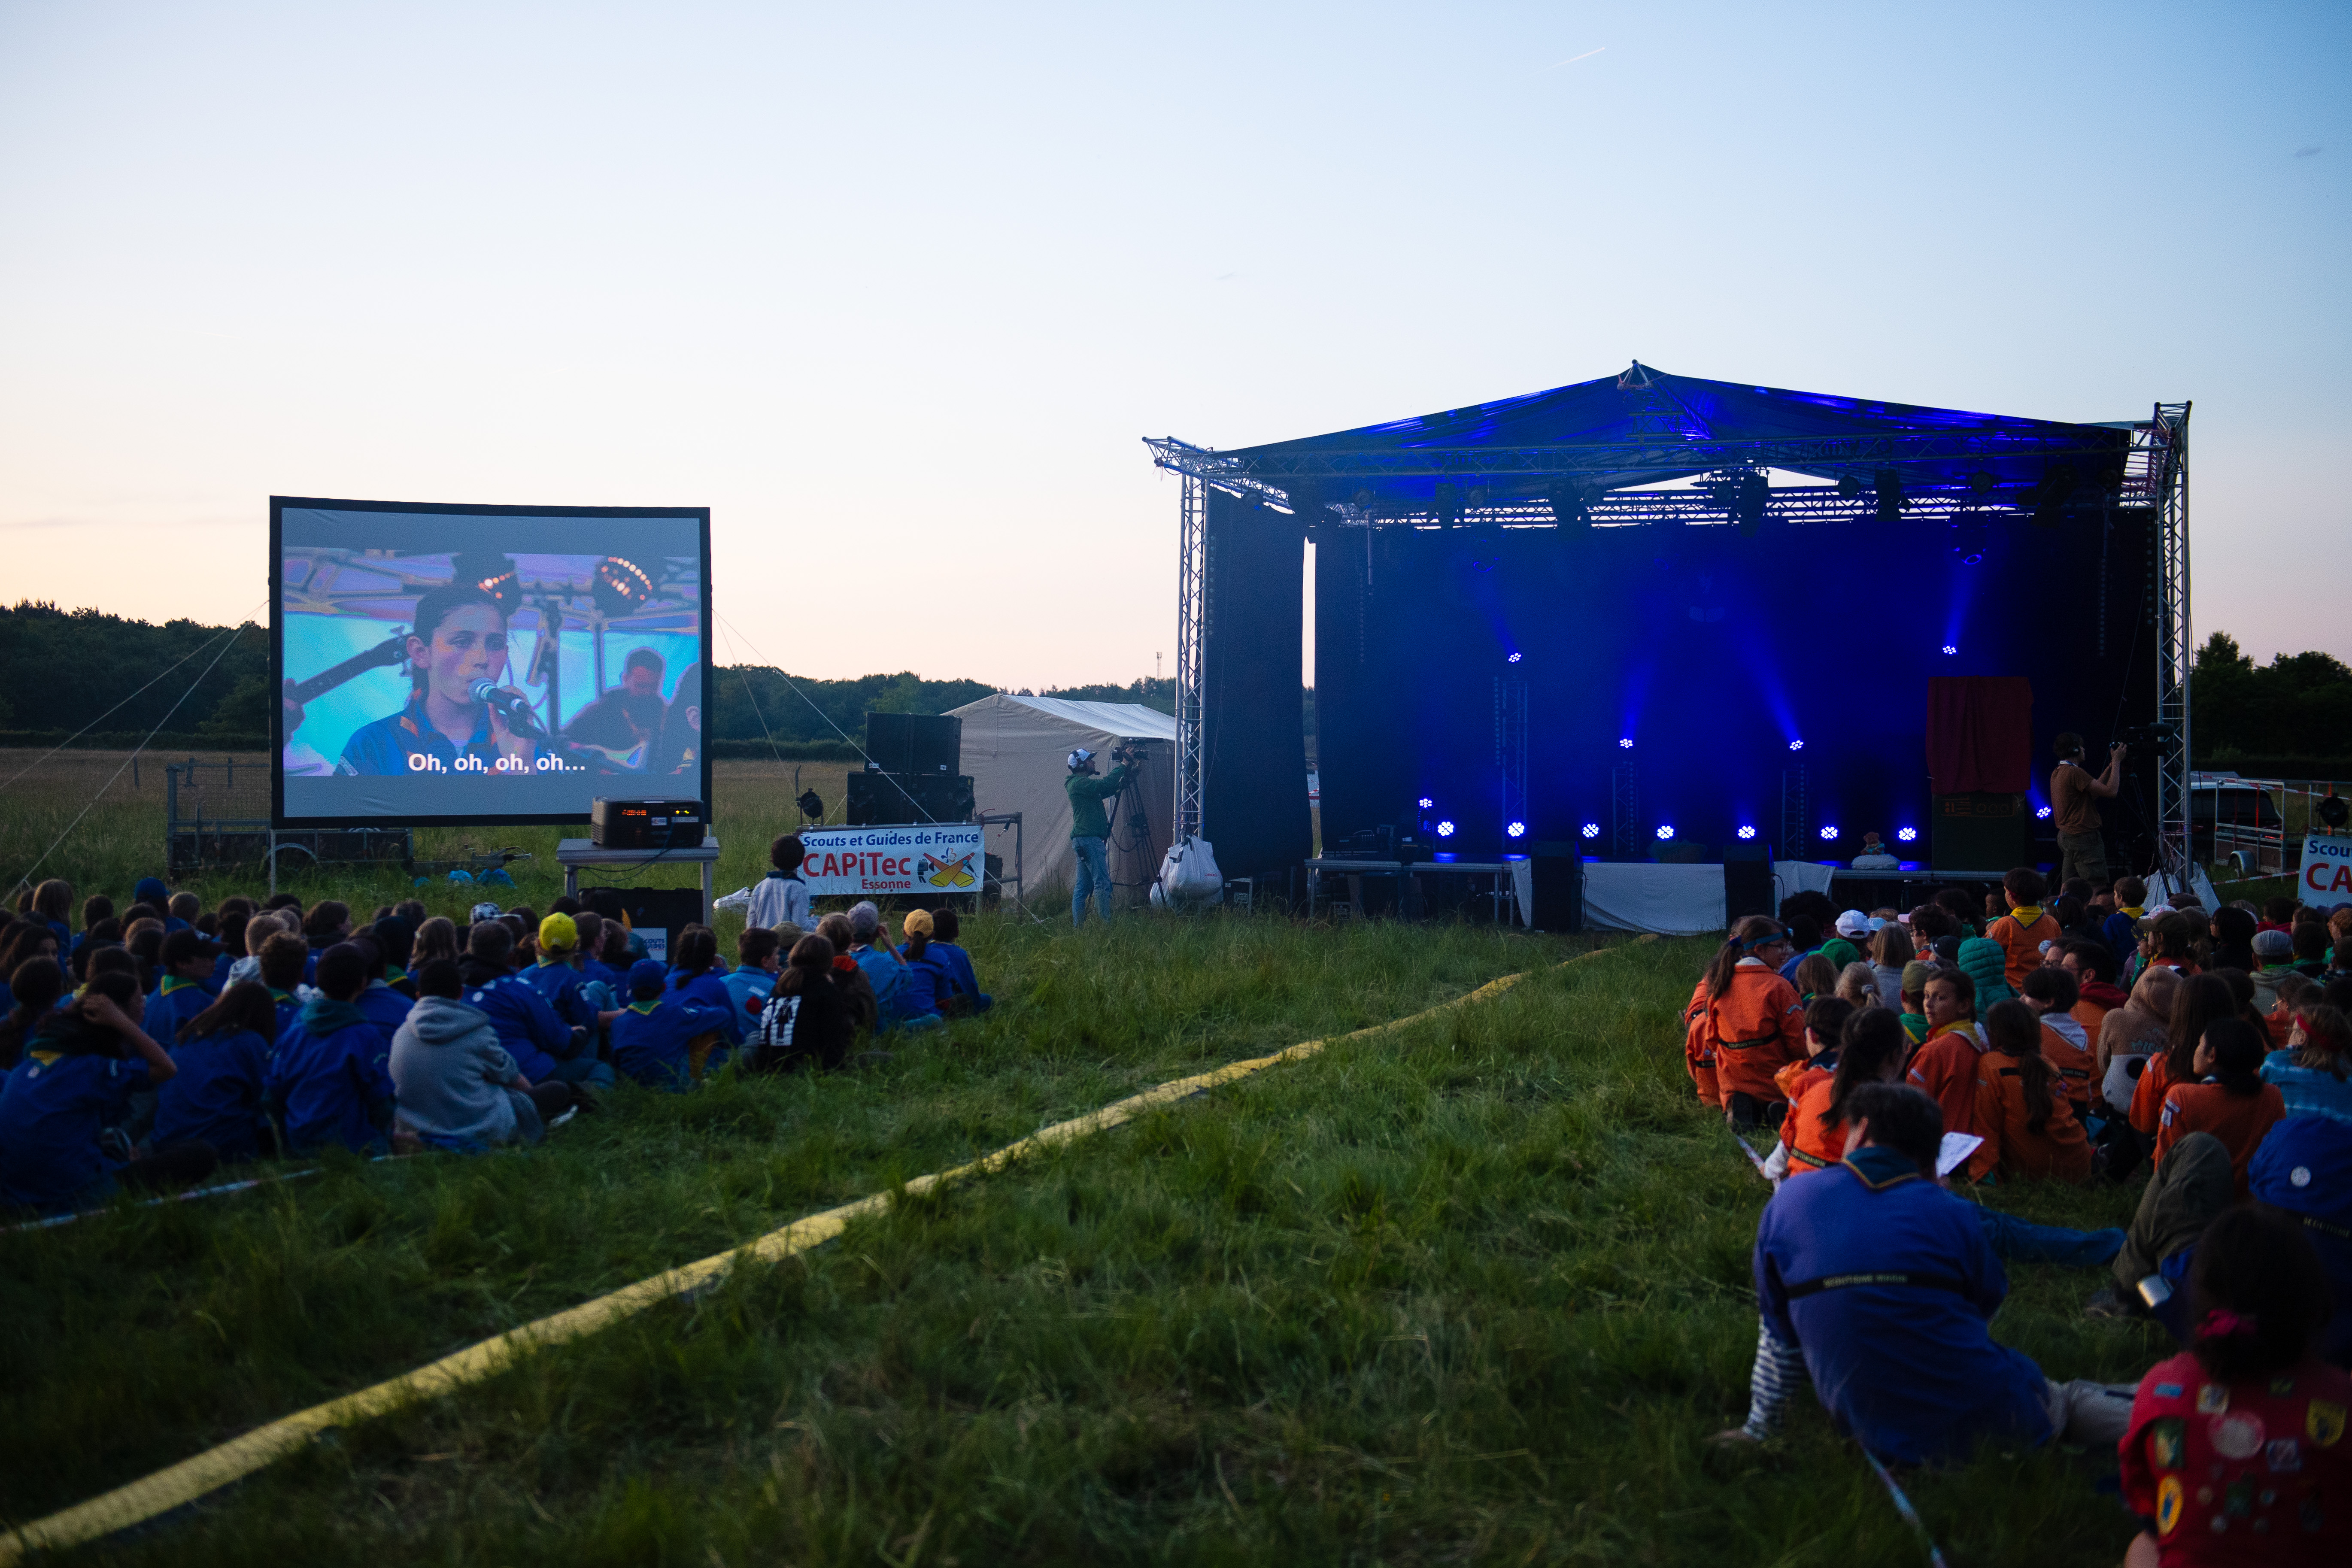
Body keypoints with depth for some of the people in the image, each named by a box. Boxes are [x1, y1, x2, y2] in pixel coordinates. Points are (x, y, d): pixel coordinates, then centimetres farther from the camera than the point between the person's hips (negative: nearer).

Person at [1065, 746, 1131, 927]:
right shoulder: (1078, 783, -9)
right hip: (1089, 839, -11)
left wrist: (1129, 770, 12)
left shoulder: (1083, 784, 21)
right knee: (1103, 884, -14)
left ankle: (1078, 926, 9)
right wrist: (1124, 765, -12)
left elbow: (1109, 789, 22)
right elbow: (1104, 784, -22)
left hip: (1082, 840, 11)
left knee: (1083, 886, 9)